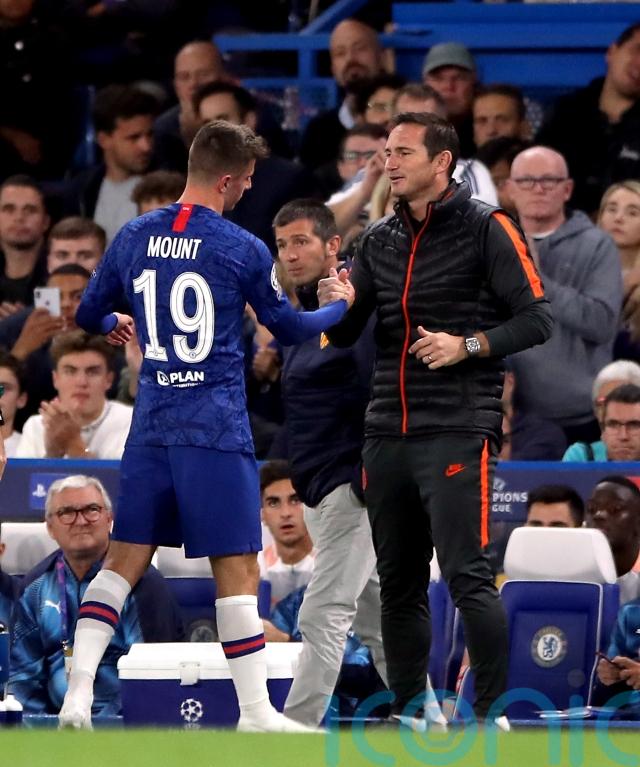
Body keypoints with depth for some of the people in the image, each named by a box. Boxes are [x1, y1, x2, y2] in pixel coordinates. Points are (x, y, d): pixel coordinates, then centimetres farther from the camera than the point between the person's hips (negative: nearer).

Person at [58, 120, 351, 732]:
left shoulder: (134, 237, 4)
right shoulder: (245, 250, -7)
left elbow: (88, 314, 15)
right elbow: (288, 330, 7)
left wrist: (115, 324, 38)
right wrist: (339, 306, 26)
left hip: (151, 423, 4)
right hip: (217, 428, -4)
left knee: (124, 560, 8)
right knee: (237, 569, 0)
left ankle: (77, 695, -3)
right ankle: (255, 712, 2)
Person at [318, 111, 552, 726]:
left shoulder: (485, 229, -2)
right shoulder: (377, 241, 15)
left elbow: (536, 318, -5)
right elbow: (344, 337, 15)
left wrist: (467, 346, -17)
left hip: (456, 431, -6)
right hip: (386, 436, 6)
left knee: (466, 578, -13)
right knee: (398, 586, 9)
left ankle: (495, 711, -8)